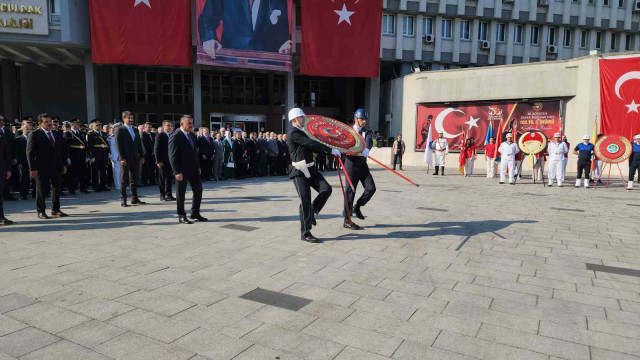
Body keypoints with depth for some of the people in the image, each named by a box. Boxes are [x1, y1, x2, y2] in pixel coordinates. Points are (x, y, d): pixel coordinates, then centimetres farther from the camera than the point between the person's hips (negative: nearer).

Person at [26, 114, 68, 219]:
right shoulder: (34, 135, -6)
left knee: (57, 188, 10)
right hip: (42, 167, -5)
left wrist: (64, 165, 10)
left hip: (57, 167, 5)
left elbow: (62, 150, 16)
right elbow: (30, 152, -9)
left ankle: (55, 209, 22)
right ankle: (41, 211, 14)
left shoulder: (57, 135, 12)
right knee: (42, 189, 3)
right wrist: (32, 168, -14)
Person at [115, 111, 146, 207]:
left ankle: (134, 198, 16)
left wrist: (142, 156, 8)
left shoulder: (135, 130, 14)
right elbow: (118, 145, -9)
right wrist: (122, 158, -16)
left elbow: (139, 144, 15)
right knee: (124, 180, 1)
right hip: (125, 159, -6)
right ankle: (123, 200, 5)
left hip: (135, 158, 6)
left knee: (134, 179, 9)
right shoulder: (120, 130, -3)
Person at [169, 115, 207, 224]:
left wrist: (198, 166, 11)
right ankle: (181, 216, 16)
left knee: (198, 190, 8)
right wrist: (177, 172, -20)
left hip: (193, 170, 7)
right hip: (182, 171, -7)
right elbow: (173, 156, -16)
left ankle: (195, 213, 21)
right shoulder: (175, 137, -13)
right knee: (181, 193, 4)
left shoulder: (192, 136, 11)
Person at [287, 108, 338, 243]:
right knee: (305, 201, -6)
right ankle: (305, 233, 4)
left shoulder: (300, 132, 17)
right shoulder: (294, 133, -14)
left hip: (310, 169, 9)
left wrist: (330, 152, 12)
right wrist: (331, 150, -19)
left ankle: (312, 212, 16)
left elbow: (312, 147, 19)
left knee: (326, 189, -5)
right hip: (300, 172, -9)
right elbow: (312, 144, -21)